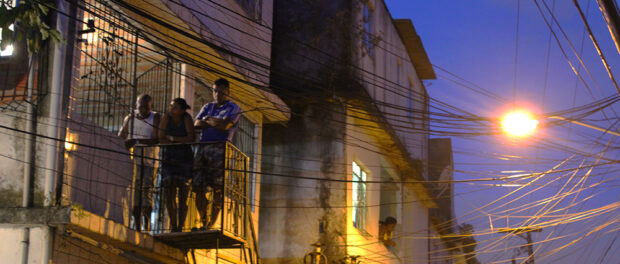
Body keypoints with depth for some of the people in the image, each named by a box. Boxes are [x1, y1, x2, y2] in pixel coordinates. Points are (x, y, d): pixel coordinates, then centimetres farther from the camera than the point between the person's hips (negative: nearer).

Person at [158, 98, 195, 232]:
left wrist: (172, 138, -11)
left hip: (184, 159, -1)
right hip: (168, 159, 1)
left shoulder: (187, 118, -7)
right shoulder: (166, 118, -4)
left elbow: (191, 138, -16)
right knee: (169, 193, -6)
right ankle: (173, 225, 8)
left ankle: (180, 227, 3)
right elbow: (161, 139, -7)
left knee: (182, 195, -4)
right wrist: (181, 141, -9)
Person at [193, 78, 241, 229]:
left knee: (217, 189, -10)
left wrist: (208, 120, 5)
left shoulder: (233, 108, 7)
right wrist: (216, 123, -1)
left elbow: (225, 125, -10)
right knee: (198, 188, 0)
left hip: (219, 148, -5)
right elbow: (197, 124, 10)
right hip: (202, 147, 5)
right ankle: (204, 222, 9)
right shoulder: (208, 107, 25)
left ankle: (211, 224, -8)